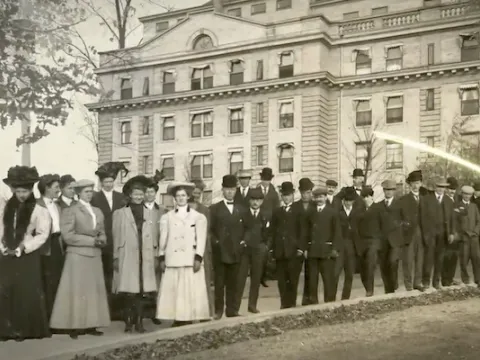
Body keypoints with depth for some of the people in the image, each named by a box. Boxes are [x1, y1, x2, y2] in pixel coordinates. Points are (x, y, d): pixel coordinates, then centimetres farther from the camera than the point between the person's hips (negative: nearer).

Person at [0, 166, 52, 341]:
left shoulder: (39, 210, -4)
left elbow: (42, 234, -7)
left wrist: (23, 247, -13)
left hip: (28, 257, -3)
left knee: (27, 294, -2)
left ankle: (27, 329, 7)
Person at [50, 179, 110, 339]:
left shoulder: (98, 212, 17)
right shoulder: (70, 211, -3)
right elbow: (68, 236, -12)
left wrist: (101, 240, -5)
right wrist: (91, 240, -15)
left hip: (95, 256, 6)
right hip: (77, 255, -6)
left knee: (94, 291, 4)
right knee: (77, 291, -5)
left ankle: (91, 325, 9)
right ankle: (74, 326, -1)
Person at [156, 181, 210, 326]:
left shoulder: (199, 217, 8)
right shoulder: (167, 217, 13)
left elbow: (201, 239, 1)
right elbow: (163, 239, 10)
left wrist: (198, 258, -8)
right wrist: (162, 258, 3)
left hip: (191, 260, -1)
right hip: (172, 260, 2)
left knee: (191, 292, -4)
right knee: (173, 292, -2)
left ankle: (188, 320, 0)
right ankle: (177, 321, 1)